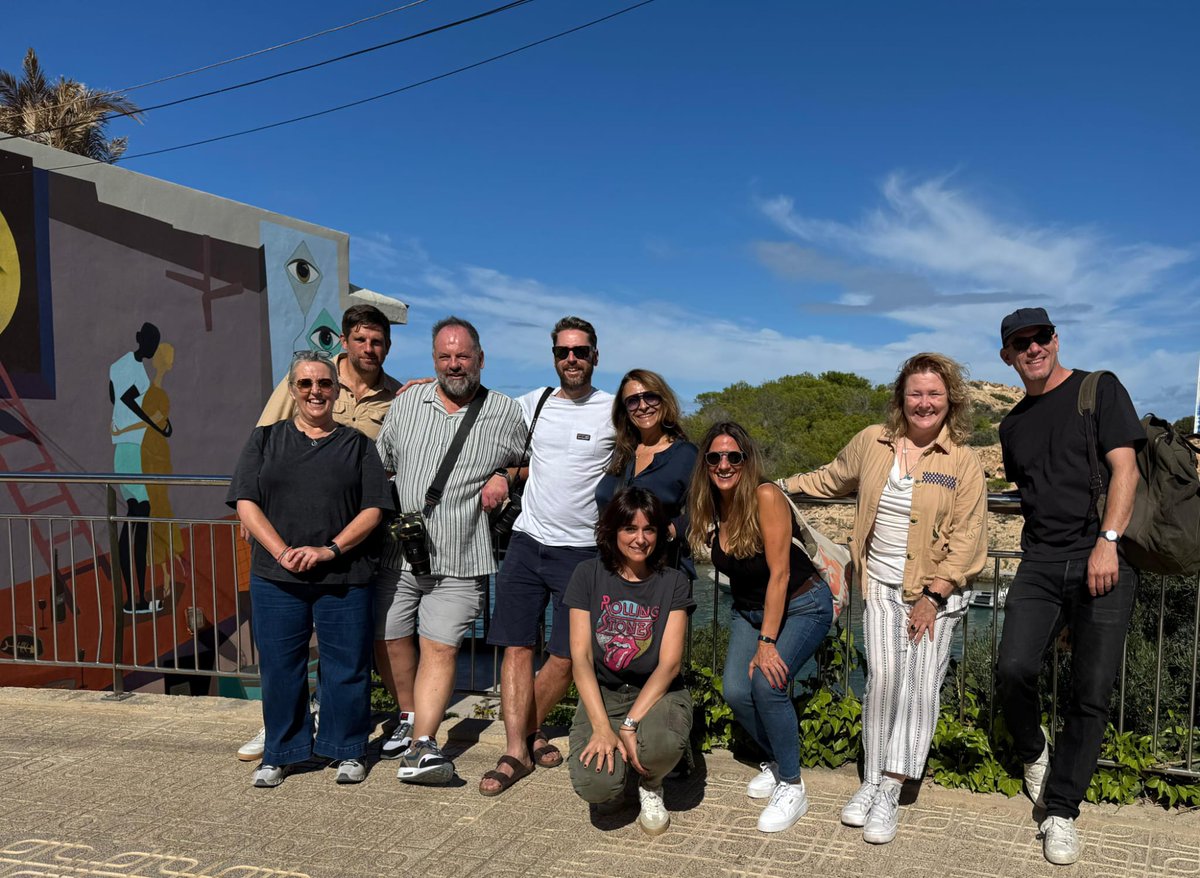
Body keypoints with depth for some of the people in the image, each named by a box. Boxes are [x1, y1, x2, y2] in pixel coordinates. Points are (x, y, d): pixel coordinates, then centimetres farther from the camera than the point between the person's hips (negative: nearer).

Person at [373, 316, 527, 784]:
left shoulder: (506, 412, 2)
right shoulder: (407, 403, 8)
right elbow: (379, 464, 16)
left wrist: (503, 478, -5)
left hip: (460, 559, -3)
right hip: (398, 552, 3)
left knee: (440, 648, -6)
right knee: (388, 639, 9)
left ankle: (421, 745, -3)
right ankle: (409, 716, 31)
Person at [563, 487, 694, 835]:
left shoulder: (673, 582, -2)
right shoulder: (589, 575, -1)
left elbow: (669, 663, -9)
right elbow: (581, 658, -6)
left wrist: (630, 724, -20)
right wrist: (602, 727, -19)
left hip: (658, 692, 0)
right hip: (602, 693, 0)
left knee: (660, 744, -35)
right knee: (594, 786, -26)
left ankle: (650, 786, 3)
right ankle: (616, 766, 13)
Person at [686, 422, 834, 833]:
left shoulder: (766, 497, -26)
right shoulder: (709, 508, -6)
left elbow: (779, 573, -26)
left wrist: (768, 642, -25)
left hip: (802, 605, -6)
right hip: (749, 609, 6)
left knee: (767, 683, -24)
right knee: (735, 691, -10)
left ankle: (792, 786, -3)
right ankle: (776, 760, 19)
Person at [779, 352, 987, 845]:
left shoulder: (962, 462, -5)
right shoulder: (872, 443, 2)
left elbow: (966, 539, -6)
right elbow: (832, 480, 20)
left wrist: (933, 597, -11)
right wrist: (782, 485, 20)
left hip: (936, 591, -1)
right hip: (882, 587, 2)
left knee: (921, 687, -4)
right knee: (882, 679, -4)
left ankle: (888, 795, 5)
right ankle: (871, 782, 11)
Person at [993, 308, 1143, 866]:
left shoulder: (1099, 390, 3)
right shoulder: (1013, 424, 18)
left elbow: (1124, 468, -5)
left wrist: (1107, 541, -15)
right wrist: (1036, 549, 14)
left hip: (1104, 558, -3)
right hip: (1041, 561, 3)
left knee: (1092, 693, -4)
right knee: (1013, 669, -14)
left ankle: (1061, 810, 11)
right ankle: (1033, 751, 17)